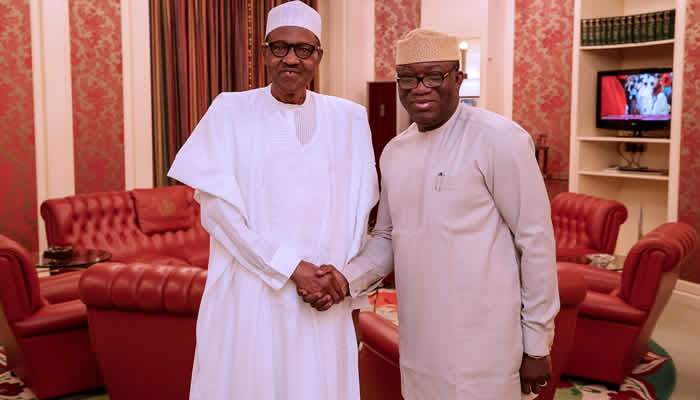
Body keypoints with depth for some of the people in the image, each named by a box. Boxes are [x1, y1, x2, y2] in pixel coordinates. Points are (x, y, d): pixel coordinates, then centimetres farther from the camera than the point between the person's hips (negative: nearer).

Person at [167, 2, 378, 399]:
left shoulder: (349, 119, 6)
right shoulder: (230, 111, 0)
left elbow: (358, 211, 8)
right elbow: (216, 205, -7)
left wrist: (341, 277, -5)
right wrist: (290, 267, -12)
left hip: (323, 301, 2)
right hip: (247, 295, -1)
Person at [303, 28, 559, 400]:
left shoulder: (499, 139, -14)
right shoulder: (394, 151, 7)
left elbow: (535, 241, -12)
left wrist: (537, 343, -8)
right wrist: (349, 277, -5)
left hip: (482, 347, -6)